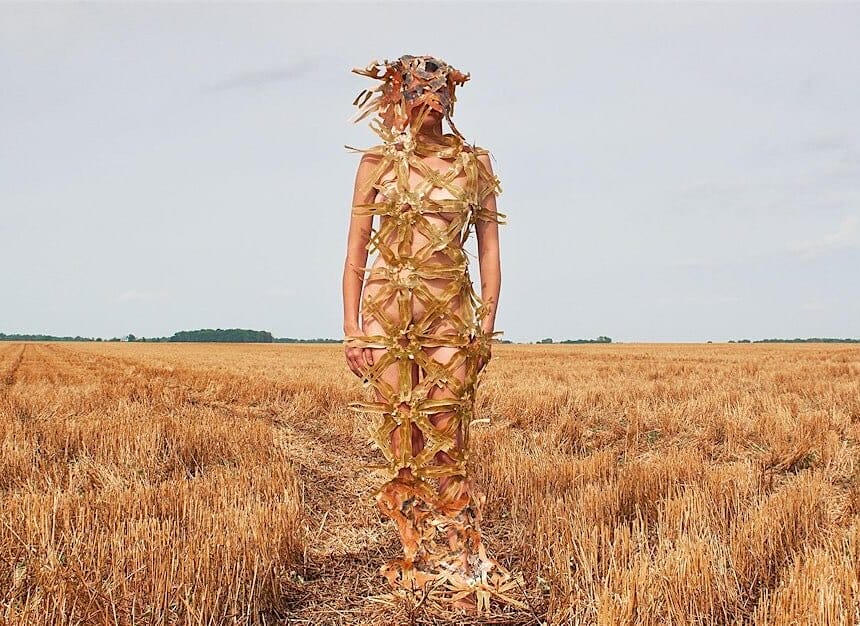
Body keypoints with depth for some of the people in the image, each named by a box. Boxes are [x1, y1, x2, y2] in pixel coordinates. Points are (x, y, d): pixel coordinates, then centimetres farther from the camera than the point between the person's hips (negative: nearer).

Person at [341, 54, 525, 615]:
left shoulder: (475, 162, 8)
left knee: (446, 435, -3)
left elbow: (489, 246, 8)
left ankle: (456, 562, 10)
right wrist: (352, 328, -2)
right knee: (402, 437, 2)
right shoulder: (378, 162, 7)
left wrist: (488, 321, 0)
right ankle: (424, 558, 15)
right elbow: (356, 251, 5)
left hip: (451, 308, 0)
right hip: (387, 306, 0)